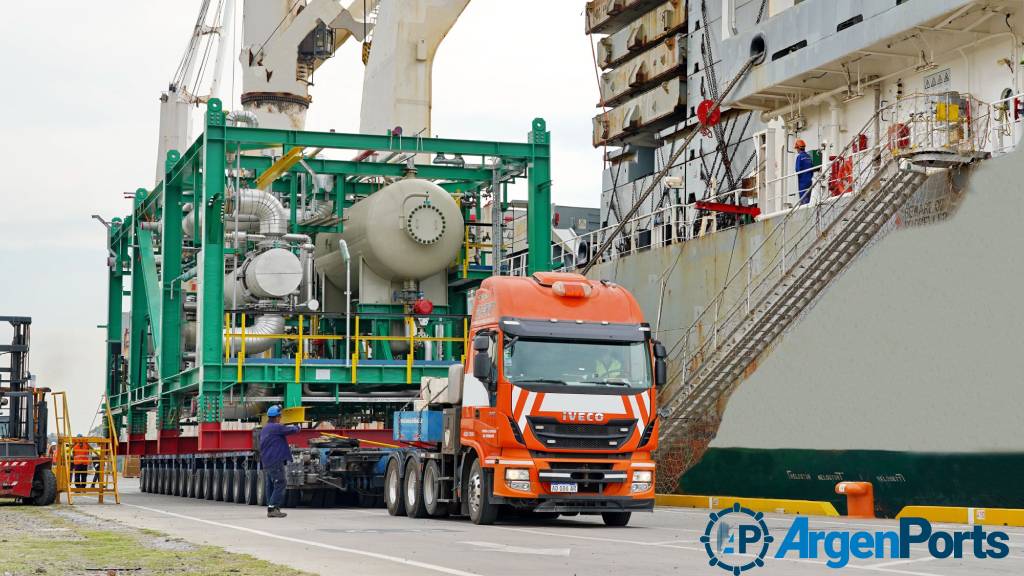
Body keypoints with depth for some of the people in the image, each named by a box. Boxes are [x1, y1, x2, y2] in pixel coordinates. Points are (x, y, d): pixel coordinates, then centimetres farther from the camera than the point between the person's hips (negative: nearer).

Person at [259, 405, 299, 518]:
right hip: (276, 461, -10)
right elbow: (292, 430, -9)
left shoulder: (264, 429, 18)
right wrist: (296, 427, 12)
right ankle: (273, 508, -15)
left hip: (266, 462, 10)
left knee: (271, 485, 11)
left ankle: (270, 509, 11)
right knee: (280, 484, -9)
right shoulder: (276, 427, -12)